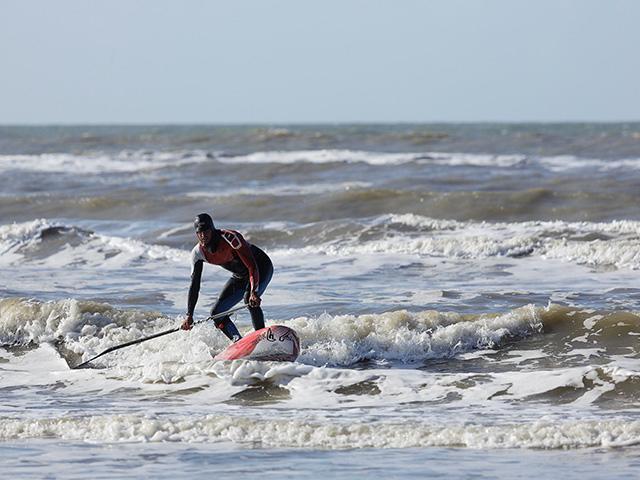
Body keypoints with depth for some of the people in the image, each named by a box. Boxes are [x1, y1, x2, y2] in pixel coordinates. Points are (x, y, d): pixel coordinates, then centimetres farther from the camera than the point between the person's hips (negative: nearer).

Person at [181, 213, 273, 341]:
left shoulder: (230, 238, -32)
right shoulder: (198, 253, -13)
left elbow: (252, 266, -37)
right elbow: (194, 285, -7)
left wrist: (253, 293, -50)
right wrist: (189, 315, -14)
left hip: (262, 268, -7)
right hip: (240, 276, 7)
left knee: (249, 299, -35)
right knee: (216, 312, -4)